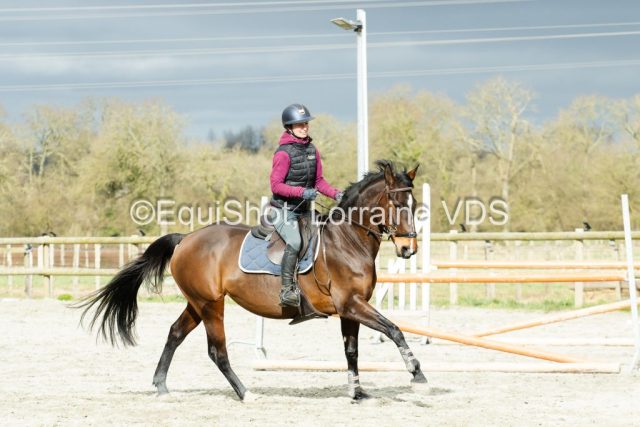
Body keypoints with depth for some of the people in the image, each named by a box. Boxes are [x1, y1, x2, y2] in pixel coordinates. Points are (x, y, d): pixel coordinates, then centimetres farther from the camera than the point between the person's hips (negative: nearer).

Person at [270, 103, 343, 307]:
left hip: (304, 210, 8)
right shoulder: (283, 152, -14)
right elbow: (276, 185, -16)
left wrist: (336, 194, -2)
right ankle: (287, 290, -28)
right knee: (294, 242, -29)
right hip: (284, 209, -8)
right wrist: (302, 192, -26)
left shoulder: (312, 150, 9)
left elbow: (319, 180, 15)